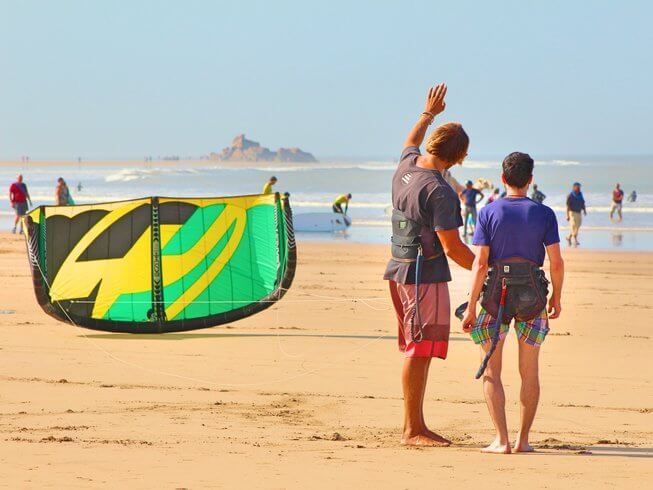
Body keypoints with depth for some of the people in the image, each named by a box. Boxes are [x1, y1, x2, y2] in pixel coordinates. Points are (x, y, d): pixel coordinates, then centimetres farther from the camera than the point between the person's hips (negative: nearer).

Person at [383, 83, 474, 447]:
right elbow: (452, 247, -20)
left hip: (401, 270, 10)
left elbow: (411, 142, 32)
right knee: (421, 350, -6)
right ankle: (412, 429, -3)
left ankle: (414, 425, 19)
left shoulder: (407, 166, 5)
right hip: (426, 275, -10)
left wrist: (429, 113, 45)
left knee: (418, 350, 14)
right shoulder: (438, 191, -20)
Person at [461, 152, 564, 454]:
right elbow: (556, 262, -3)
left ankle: (502, 440, -4)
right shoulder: (544, 214, -1)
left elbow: (480, 262, -9)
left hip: (496, 294, -1)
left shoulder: (488, 213, -4)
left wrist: (471, 307, -6)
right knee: (529, 372, 13)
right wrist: (557, 297, 12)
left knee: (491, 372, 6)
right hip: (532, 297, 1)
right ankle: (523, 440, 13)